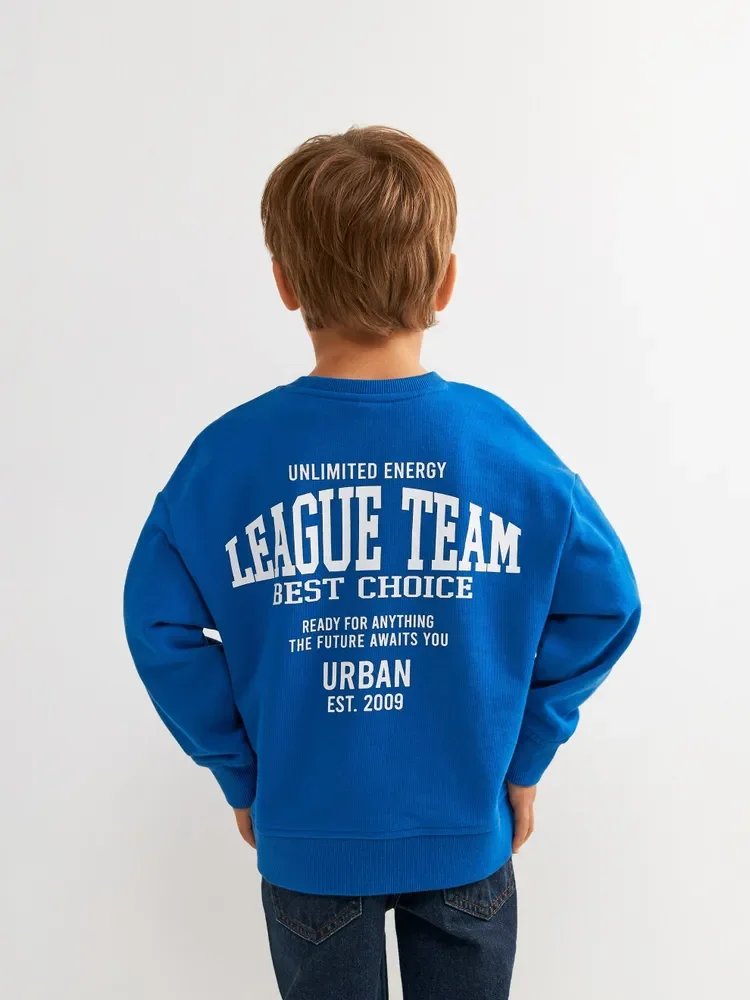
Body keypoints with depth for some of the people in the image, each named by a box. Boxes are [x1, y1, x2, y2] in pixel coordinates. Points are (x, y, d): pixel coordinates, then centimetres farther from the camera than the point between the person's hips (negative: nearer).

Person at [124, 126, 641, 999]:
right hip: (467, 833, 0)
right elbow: (605, 604, -7)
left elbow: (158, 621, -9)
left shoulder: (227, 454, -15)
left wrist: (239, 772, 1)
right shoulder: (504, 443, -15)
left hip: (306, 839, 0)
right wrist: (525, 754, 2)